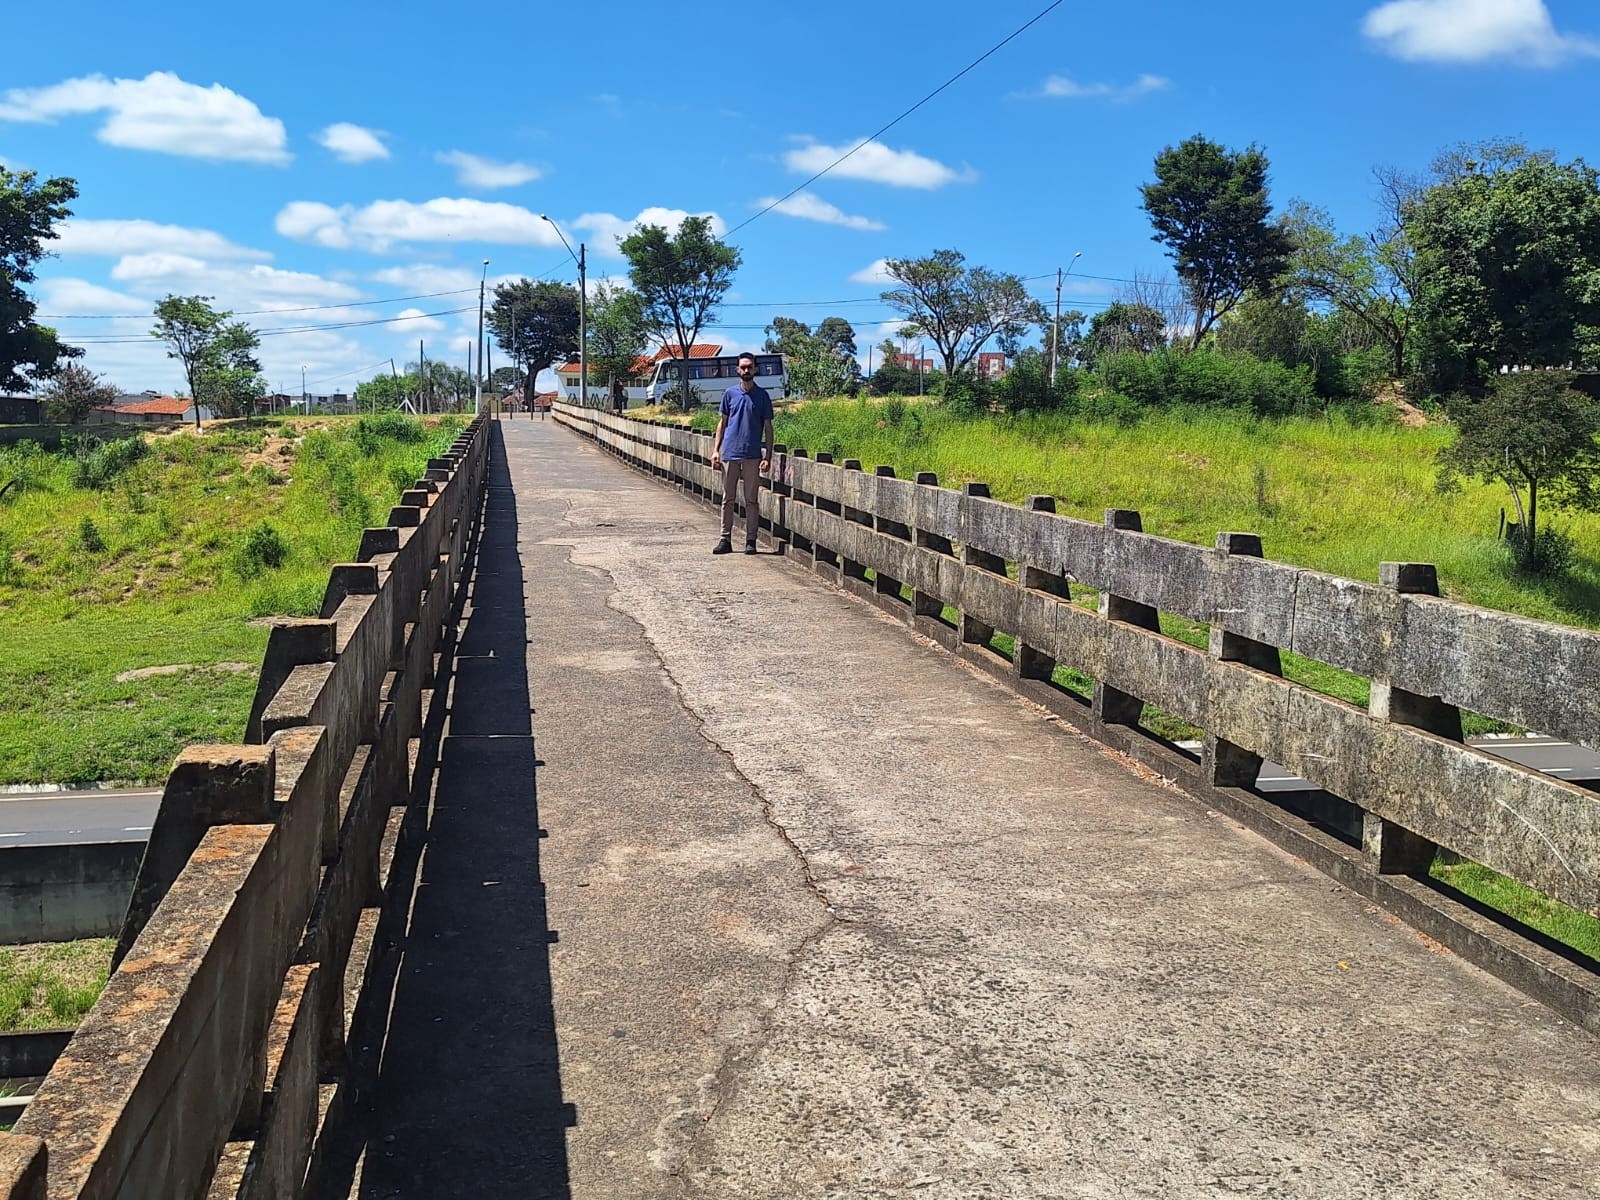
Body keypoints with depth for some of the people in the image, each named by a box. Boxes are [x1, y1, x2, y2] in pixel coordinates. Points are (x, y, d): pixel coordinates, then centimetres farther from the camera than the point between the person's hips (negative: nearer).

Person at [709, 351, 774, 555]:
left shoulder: (762, 396, 3)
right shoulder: (730, 393, 8)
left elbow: (768, 427, 4)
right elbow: (722, 423, 12)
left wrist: (768, 457, -4)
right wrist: (715, 450, 3)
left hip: (752, 455, -2)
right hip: (729, 454, 2)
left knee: (752, 500, 2)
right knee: (727, 499, 5)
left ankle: (751, 540, 8)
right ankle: (725, 540, 9)